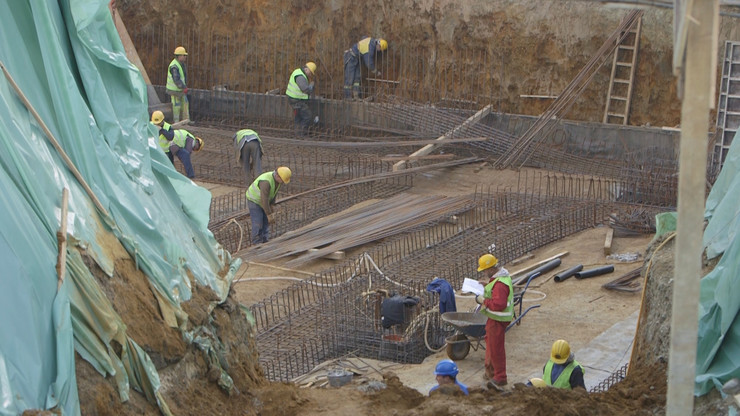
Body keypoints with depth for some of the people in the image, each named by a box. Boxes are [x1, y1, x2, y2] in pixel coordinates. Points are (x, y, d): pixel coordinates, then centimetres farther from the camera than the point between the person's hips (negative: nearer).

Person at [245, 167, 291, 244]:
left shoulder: (277, 179, -9)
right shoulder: (266, 181, -38)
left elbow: (273, 194, 4)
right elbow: (264, 199, -34)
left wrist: (271, 210, 4)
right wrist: (269, 214, -27)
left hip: (263, 202, 8)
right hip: (254, 201, -8)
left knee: (266, 223, 7)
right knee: (258, 224, -11)